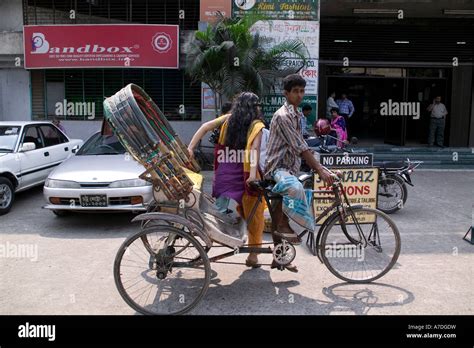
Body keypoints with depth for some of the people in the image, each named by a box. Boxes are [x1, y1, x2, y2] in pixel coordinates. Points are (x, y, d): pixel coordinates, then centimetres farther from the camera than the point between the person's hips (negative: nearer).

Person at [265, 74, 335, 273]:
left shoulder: (297, 115, 16)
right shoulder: (282, 116, -14)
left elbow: (302, 147, 19)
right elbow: (300, 147, -21)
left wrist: (319, 168, 13)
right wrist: (320, 170, -24)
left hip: (289, 169, 9)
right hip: (277, 167, -9)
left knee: (279, 212, 12)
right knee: (294, 188, -40)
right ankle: (283, 226, -18)